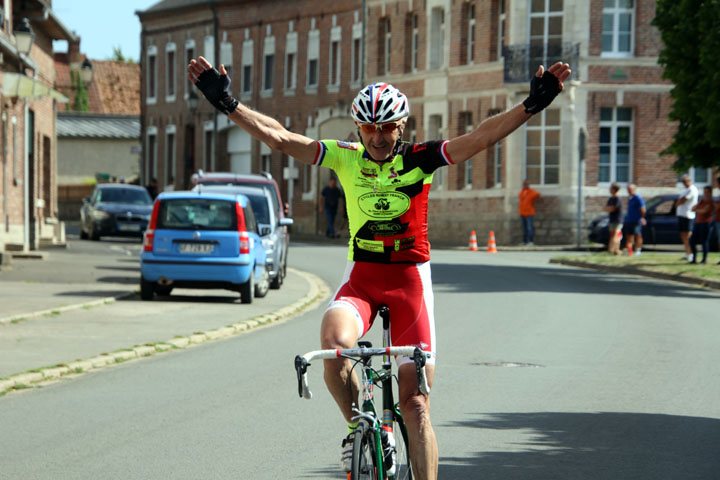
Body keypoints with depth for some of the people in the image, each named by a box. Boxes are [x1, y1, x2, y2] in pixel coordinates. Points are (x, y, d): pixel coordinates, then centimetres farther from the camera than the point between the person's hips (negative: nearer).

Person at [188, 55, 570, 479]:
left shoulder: (420, 160, -7)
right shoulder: (346, 158, -2)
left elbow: (481, 137, -17)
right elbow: (278, 137, -8)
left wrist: (532, 106, -30)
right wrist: (227, 103, -17)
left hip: (410, 279, -1)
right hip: (361, 277, 1)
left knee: (416, 403, -3)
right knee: (333, 344, -30)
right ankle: (359, 426, -4)